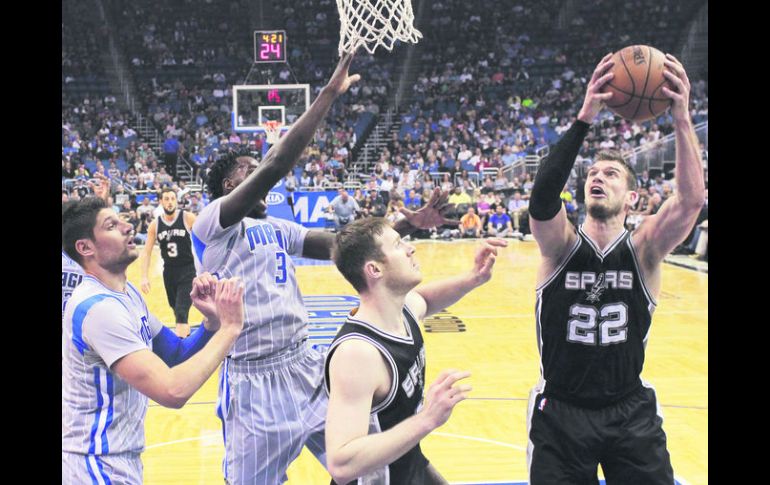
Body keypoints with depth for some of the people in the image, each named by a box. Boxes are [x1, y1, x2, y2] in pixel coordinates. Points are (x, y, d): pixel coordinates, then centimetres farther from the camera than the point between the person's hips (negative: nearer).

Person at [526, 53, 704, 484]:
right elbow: (542, 196, -29)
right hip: (560, 411, 0)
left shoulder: (643, 250, -7)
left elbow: (692, 199, -24)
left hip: (631, 412, 1)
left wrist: (682, 118, -36)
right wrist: (585, 119, -38)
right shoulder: (562, 246, -9)